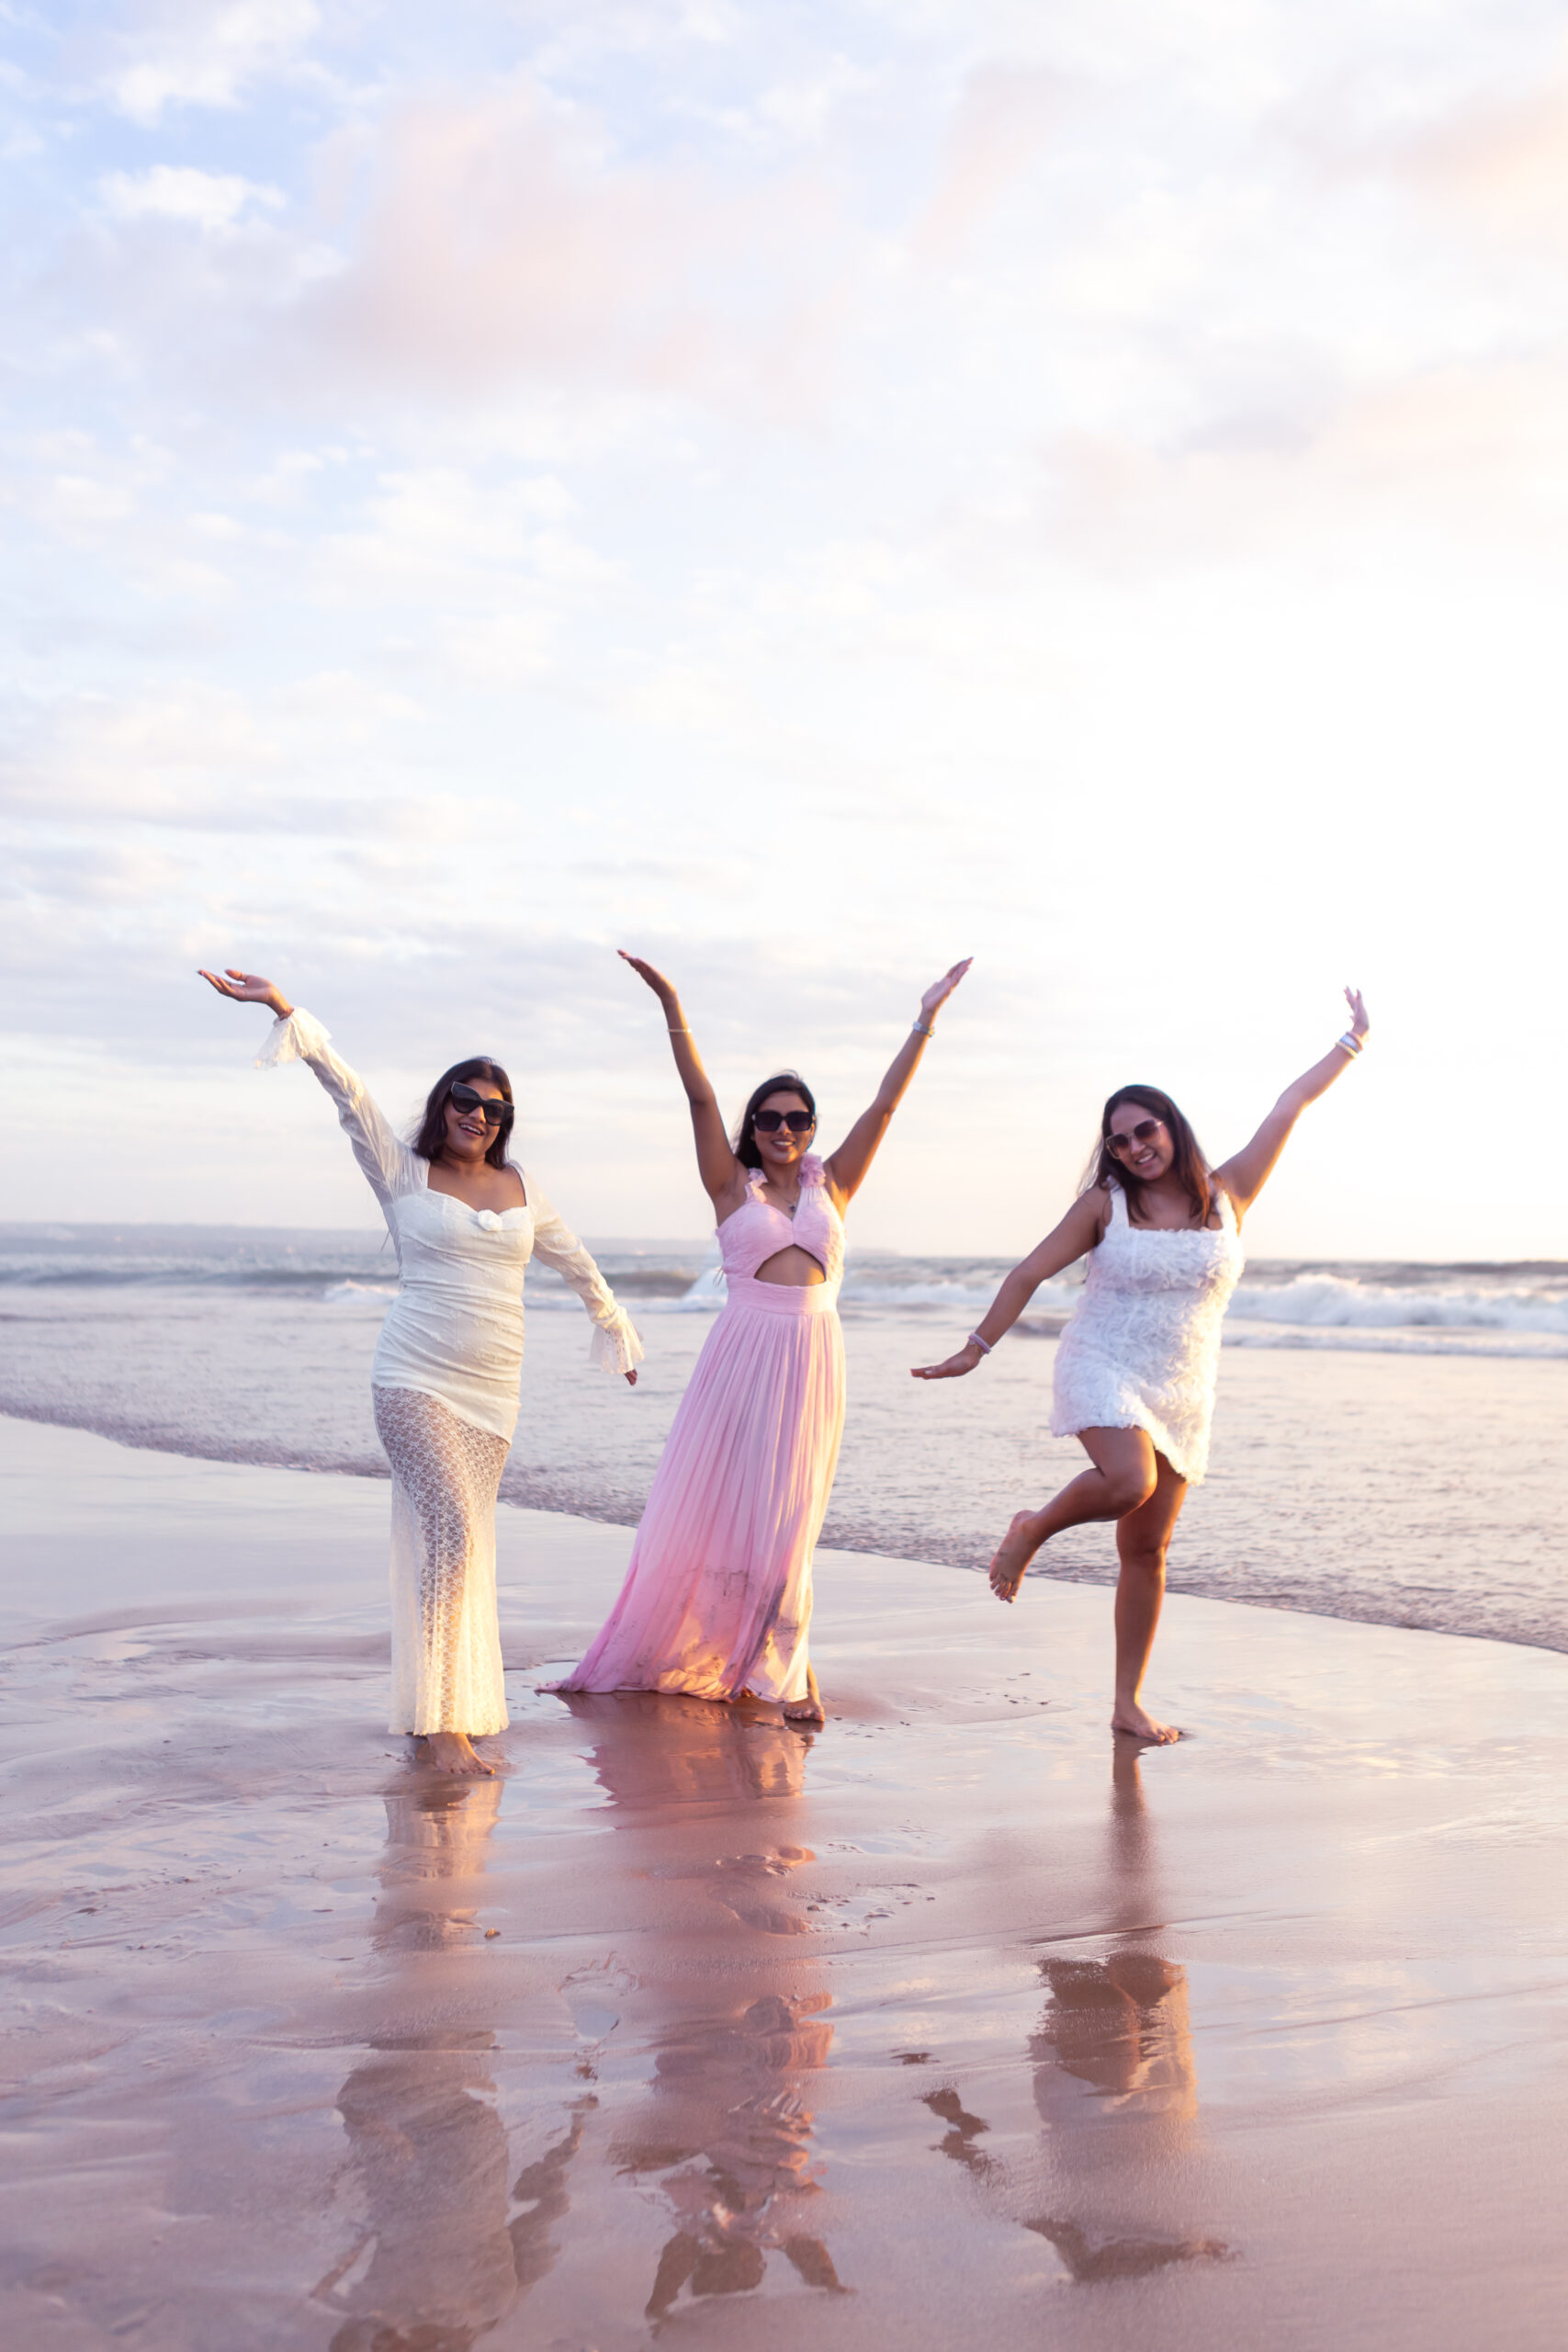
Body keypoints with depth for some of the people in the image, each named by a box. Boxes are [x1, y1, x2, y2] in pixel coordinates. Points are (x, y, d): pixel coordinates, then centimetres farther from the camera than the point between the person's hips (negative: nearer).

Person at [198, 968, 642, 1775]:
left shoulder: (520, 1186, 13)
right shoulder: (403, 1172, 2)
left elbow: (571, 1259, 26)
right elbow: (348, 1092, -8)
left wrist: (614, 1323, 38)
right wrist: (287, 1011, -18)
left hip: (492, 1389, 5)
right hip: (416, 1378, -5)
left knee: (463, 1540, 5)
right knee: (453, 1527, -18)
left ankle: (442, 1698, 18)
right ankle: (442, 1723, -16)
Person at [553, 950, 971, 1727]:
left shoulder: (831, 1186, 10)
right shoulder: (732, 1185, 5)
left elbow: (884, 1107, 6)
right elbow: (700, 1098, -3)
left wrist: (925, 1021, 1)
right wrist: (669, 1005, -11)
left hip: (810, 1356, 1)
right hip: (742, 1350, -1)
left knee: (786, 1513, 3)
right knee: (714, 1501, 2)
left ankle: (784, 1666, 14)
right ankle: (684, 1647, 18)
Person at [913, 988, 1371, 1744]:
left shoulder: (1226, 1194, 3)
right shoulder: (1105, 1203, -2)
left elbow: (1289, 1108, 5)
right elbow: (1031, 1272, 3)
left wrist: (1351, 1043, 7)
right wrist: (975, 1349, 5)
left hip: (1180, 1394, 3)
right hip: (1103, 1370, -3)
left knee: (1146, 1551, 4)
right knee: (1129, 1480, -33)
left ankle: (1128, 1705, 13)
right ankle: (1033, 1529, -3)